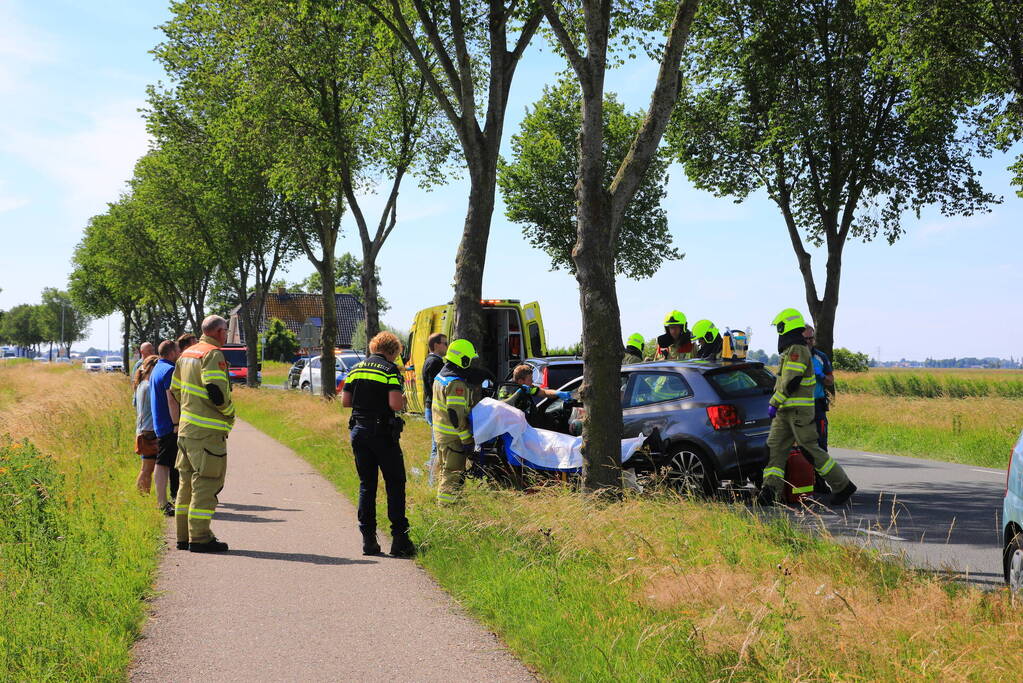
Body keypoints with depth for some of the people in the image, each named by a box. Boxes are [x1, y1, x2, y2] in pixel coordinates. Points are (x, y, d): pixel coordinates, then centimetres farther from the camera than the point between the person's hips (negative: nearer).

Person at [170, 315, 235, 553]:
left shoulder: (186, 355, 16)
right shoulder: (213, 355, -13)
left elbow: (175, 390, 21)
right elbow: (217, 391, -22)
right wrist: (230, 413, -6)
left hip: (186, 428, 9)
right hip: (208, 432, -9)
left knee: (188, 482, 15)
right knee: (206, 483, -6)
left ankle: (184, 536, 21)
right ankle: (199, 538, -6)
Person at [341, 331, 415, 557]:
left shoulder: (356, 369, 10)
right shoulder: (390, 370, -8)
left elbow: (345, 400, 8)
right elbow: (395, 404, -18)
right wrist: (403, 400, 4)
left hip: (359, 431, 5)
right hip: (383, 433, -5)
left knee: (366, 484, 10)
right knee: (395, 484, 2)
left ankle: (368, 539, 8)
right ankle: (399, 538, -2)